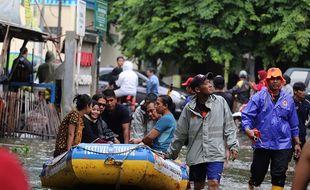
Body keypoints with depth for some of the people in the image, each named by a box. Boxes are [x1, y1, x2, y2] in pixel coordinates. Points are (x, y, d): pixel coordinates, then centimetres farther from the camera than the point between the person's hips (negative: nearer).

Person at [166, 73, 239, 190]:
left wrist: (233, 145, -5)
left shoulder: (220, 102, -1)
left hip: (216, 154, -2)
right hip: (196, 155, 2)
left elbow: (229, 126, 3)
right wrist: (170, 154, 15)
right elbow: (180, 134, 10)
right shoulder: (189, 108, 1)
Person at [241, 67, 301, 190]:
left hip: (282, 144, 2)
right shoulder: (259, 97, -2)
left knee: (279, 175, -4)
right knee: (258, 172, 8)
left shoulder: (288, 99, 8)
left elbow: (294, 124, 15)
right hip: (262, 143, -2)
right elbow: (246, 115, -7)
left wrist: (297, 143, 17)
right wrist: (248, 130, -26)